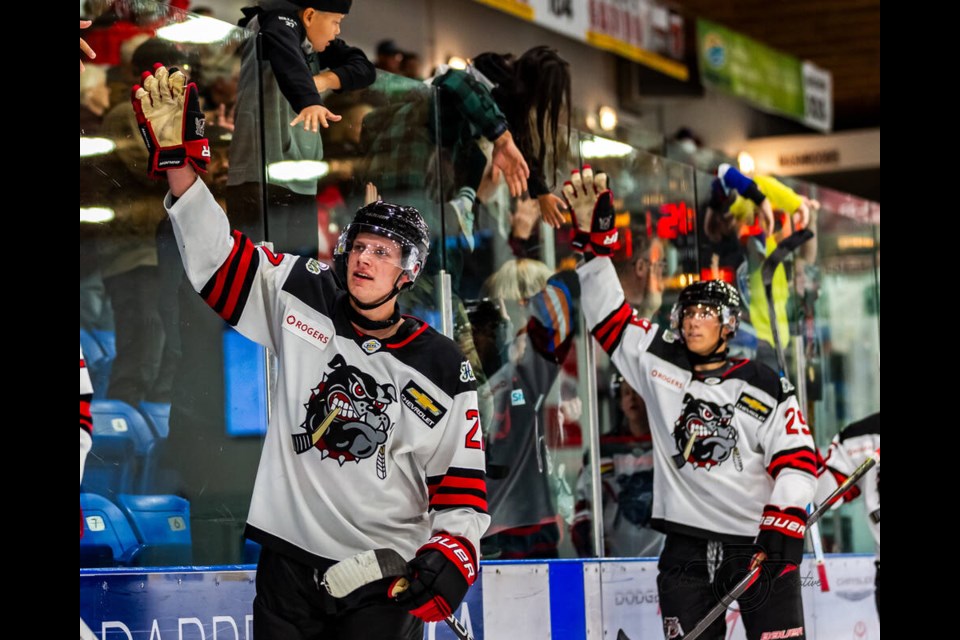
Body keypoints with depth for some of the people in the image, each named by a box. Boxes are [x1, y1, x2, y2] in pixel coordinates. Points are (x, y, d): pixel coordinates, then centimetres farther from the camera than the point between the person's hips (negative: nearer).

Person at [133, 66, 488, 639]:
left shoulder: (445, 370, -2)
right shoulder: (303, 302, 2)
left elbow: (461, 483, 1)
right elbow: (219, 257, -1)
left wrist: (452, 551, -14)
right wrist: (179, 160, -11)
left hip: (386, 580, -2)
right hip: (291, 562, 2)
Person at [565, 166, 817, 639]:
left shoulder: (767, 390, 0)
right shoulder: (658, 362, 7)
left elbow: (796, 461, -4)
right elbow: (608, 313, 5)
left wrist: (783, 528, -16)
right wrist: (593, 237, -6)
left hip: (759, 542, -2)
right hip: (687, 545, 2)